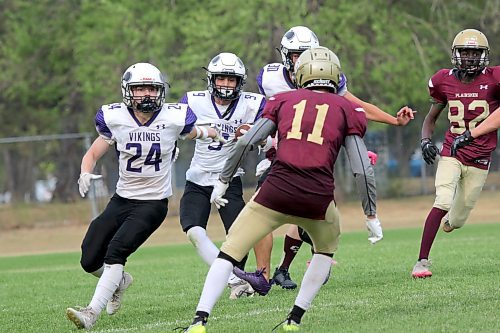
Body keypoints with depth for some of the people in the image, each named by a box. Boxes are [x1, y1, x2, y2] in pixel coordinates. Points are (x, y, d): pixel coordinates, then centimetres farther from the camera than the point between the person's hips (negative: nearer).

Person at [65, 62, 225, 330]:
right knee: (90, 262, 1)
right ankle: (119, 281, 35)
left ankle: (92, 313, -25)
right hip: (122, 199, 3)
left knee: (116, 252, -23)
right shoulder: (115, 119, -8)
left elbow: (190, 132, 18)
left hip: (153, 202, -3)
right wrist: (85, 174, -15)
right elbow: (93, 154, 1)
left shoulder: (173, 118, -10)